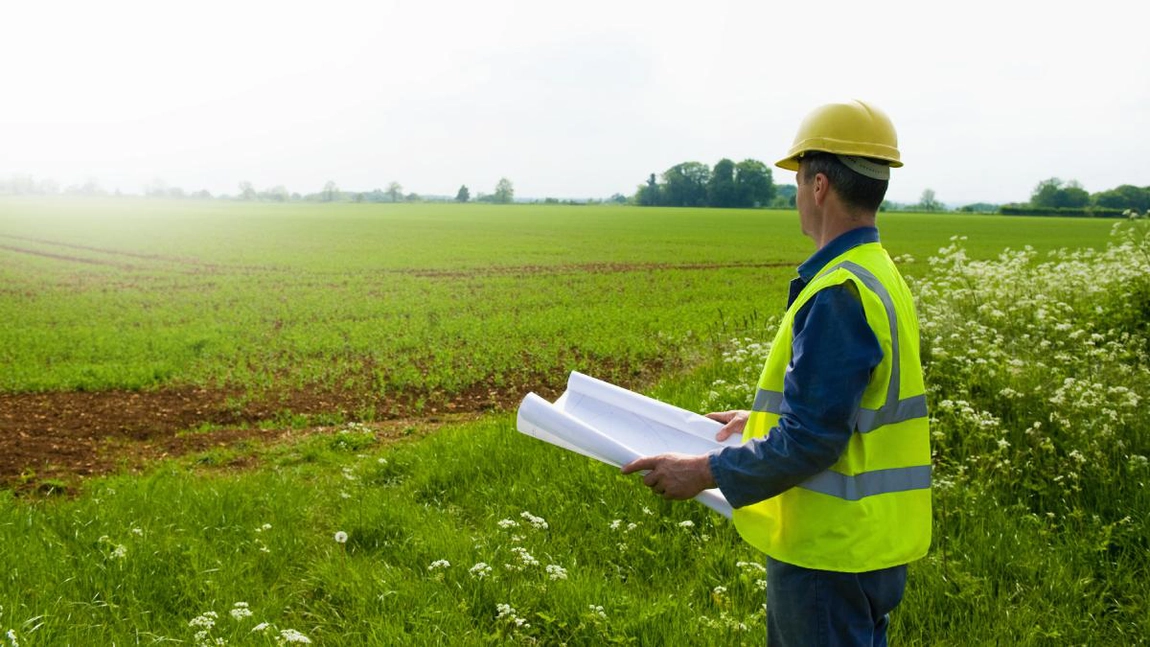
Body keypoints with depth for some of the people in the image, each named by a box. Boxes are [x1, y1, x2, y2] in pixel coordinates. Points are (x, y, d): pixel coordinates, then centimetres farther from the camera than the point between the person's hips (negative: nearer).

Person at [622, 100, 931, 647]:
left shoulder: (838, 295, -25)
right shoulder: (882, 276, 8)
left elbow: (810, 442, -25)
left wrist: (706, 472, -15)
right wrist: (758, 419, 20)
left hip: (831, 550, -10)